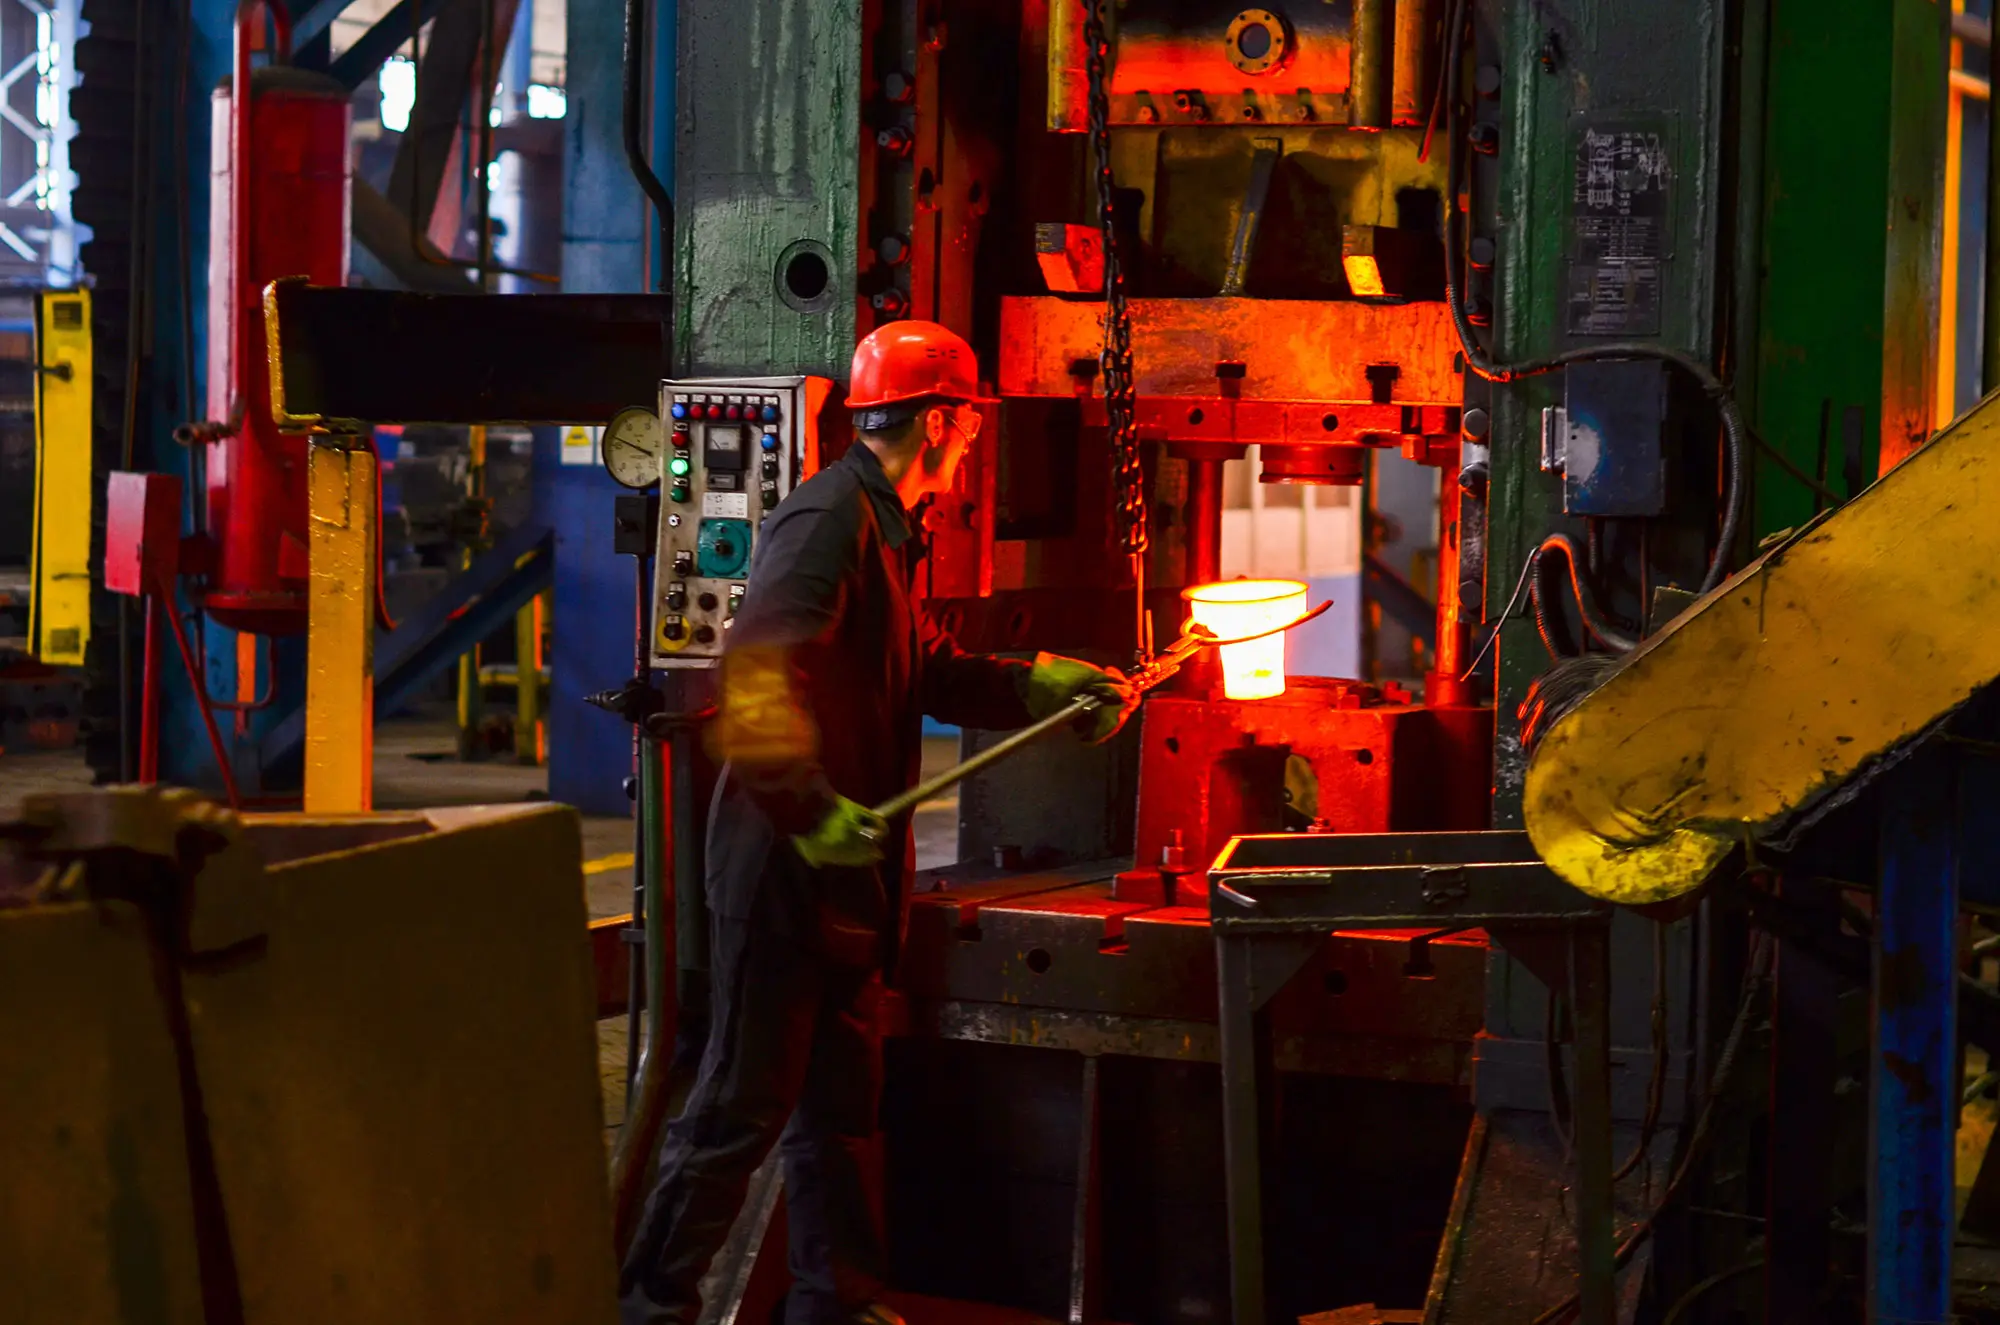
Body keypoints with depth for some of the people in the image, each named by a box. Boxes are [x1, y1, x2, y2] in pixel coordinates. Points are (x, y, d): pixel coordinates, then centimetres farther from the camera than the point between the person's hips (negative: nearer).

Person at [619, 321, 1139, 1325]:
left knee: (836, 1102, 17)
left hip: (840, 869, 10)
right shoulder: (829, 522, -17)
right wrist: (810, 813, -28)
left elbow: (927, 669, 24)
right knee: (742, 1108, -3)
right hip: (787, 869, -10)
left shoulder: (879, 526, 16)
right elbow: (756, 679, -27)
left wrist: (1045, 687, 16)